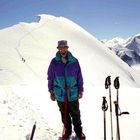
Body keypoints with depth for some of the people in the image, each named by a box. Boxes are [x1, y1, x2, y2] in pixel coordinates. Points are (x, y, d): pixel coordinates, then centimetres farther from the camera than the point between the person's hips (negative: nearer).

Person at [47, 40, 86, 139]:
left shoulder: (74, 61, -6)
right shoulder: (54, 62, -5)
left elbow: (79, 77, 2)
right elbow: (50, 78, 3)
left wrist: (80, 90, 4)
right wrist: (51, 91, 4)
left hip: (73, 93, 0)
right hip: (60, 94, 1)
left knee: (75, 113, 11)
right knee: (64, 114, 16)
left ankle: (79, 131, 30)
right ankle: (67, 130, 35)